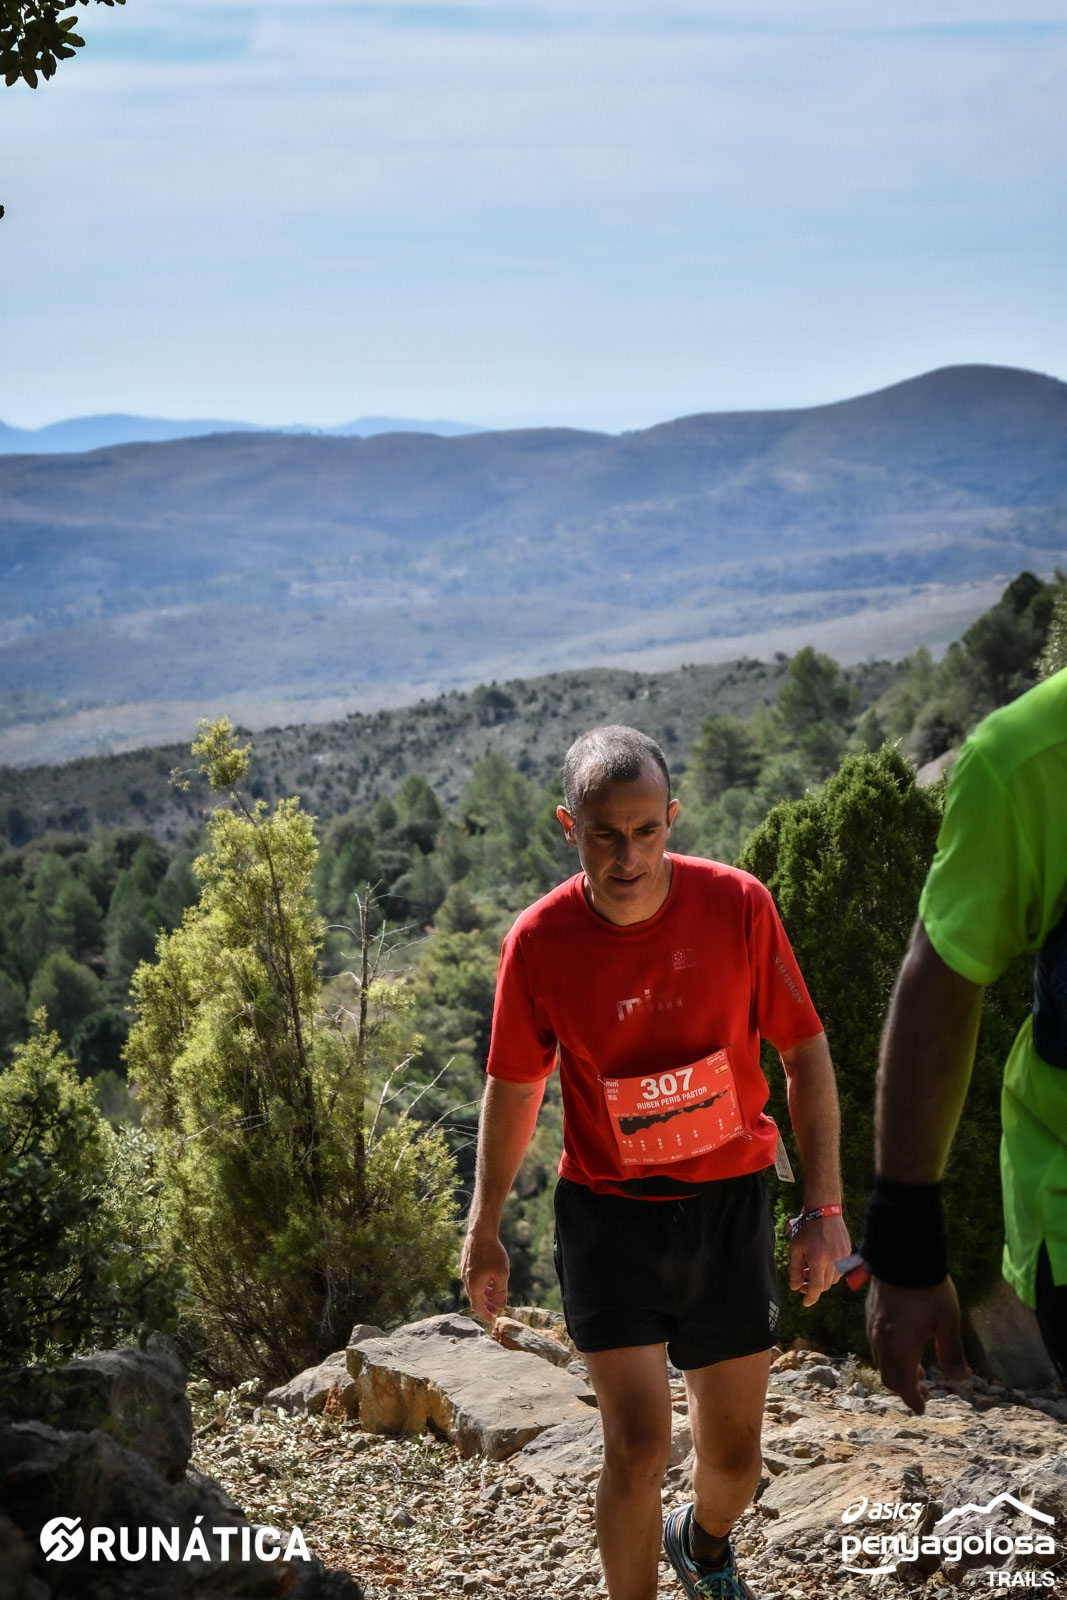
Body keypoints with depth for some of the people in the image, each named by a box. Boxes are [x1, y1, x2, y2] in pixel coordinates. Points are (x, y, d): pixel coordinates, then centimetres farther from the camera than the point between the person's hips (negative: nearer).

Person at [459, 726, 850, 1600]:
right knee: (638, 1445, -14)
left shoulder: (737, 904, -16)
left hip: (728, 1201, 2)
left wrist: (825, 1208, -7)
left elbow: (806, 1053, -4)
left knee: (735, 1452, 13)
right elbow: (514, 1088, 1)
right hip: (608, 1210, -1)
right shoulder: (539, 943, -15)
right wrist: (485, 1231, 9)